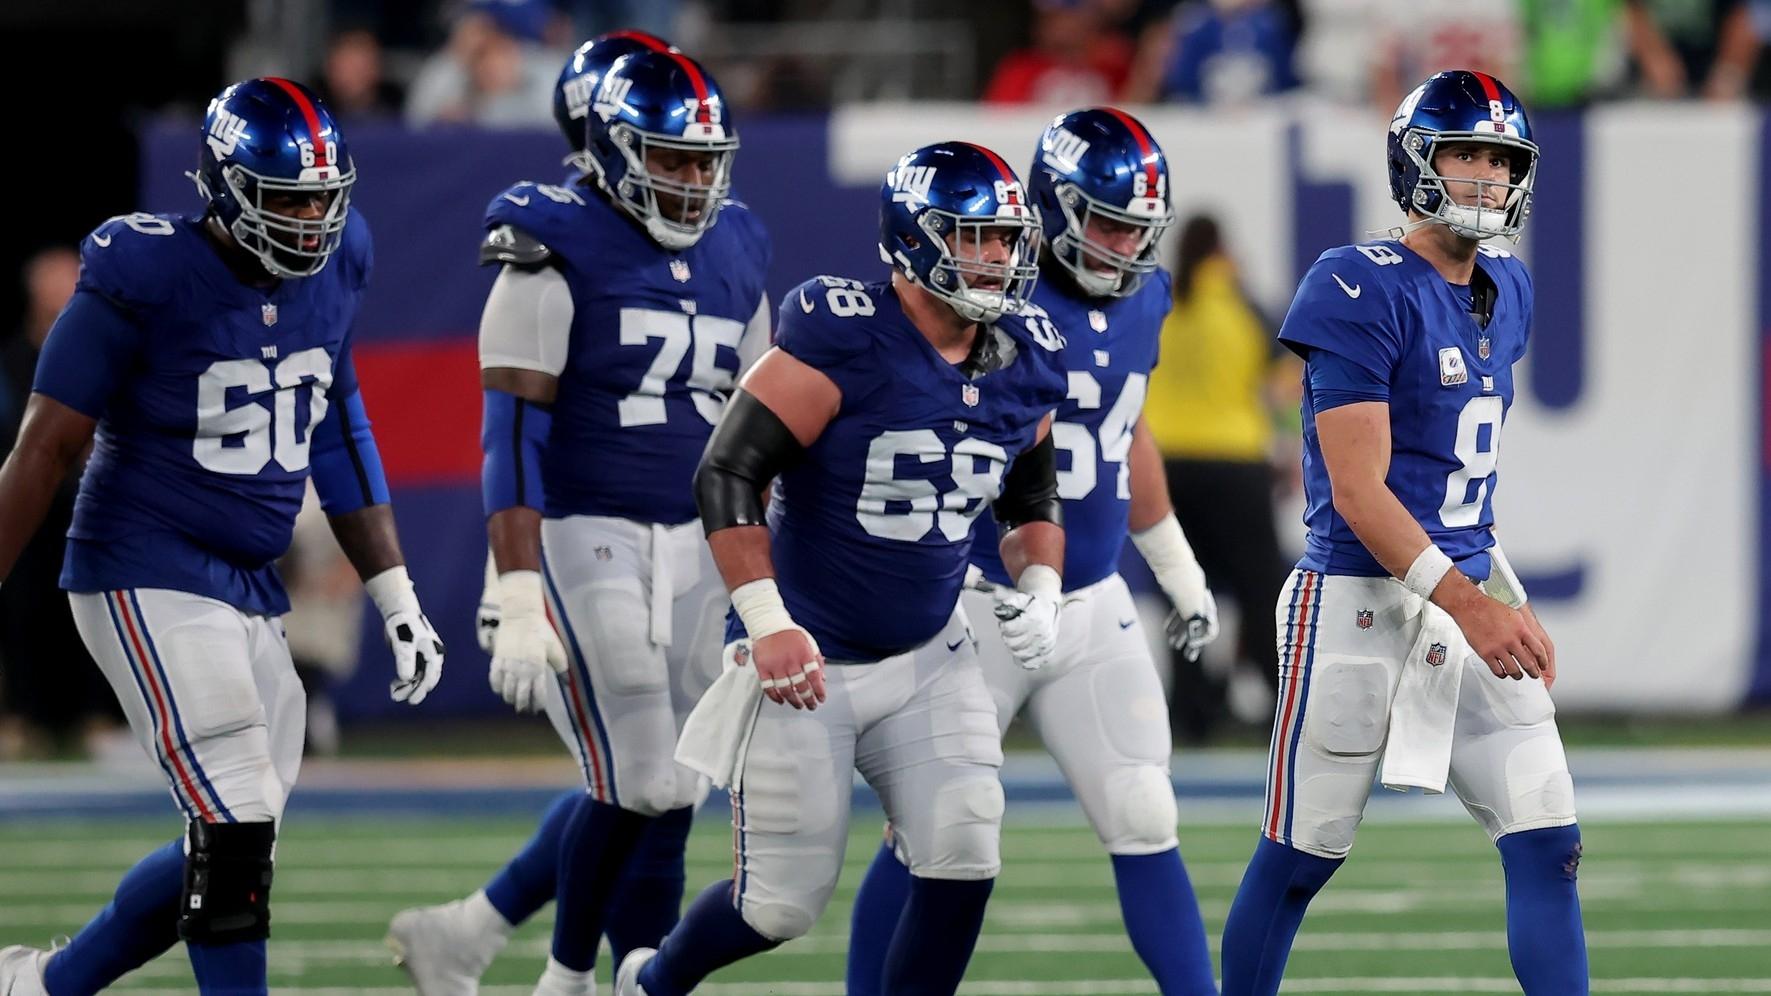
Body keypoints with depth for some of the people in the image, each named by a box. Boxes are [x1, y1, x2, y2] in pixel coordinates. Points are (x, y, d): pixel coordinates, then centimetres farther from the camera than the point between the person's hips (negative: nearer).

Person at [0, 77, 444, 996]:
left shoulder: (331, 268, 3)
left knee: (232, 848, 9)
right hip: (149, 580, -7)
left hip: (251, 585, 8)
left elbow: (336, 432, 15)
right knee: (235, 832, -14)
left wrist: (395, 600, 15)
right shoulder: (145, 279, -16)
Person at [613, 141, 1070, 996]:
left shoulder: (1022, 368, 1)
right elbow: (726, 475, -21)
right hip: (808, 662, -6)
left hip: (928, 659, 6)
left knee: (963, 858, -11)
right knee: (782, 902, 1)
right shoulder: (840, 345, -21)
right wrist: (767, 622, -29)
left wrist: (1040, 589, -3)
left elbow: (1033, 500, 18)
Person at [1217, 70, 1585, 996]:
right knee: (1301, 855, 3)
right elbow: (1358, 493, -18)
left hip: (1468, 595, 7)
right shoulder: (1362, 292, -13)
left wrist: (1507, 601, 16)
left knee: (1547, 847, -1)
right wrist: (1467, 604, -24)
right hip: (1362, 605, -7)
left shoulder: (1507, 295, 12)